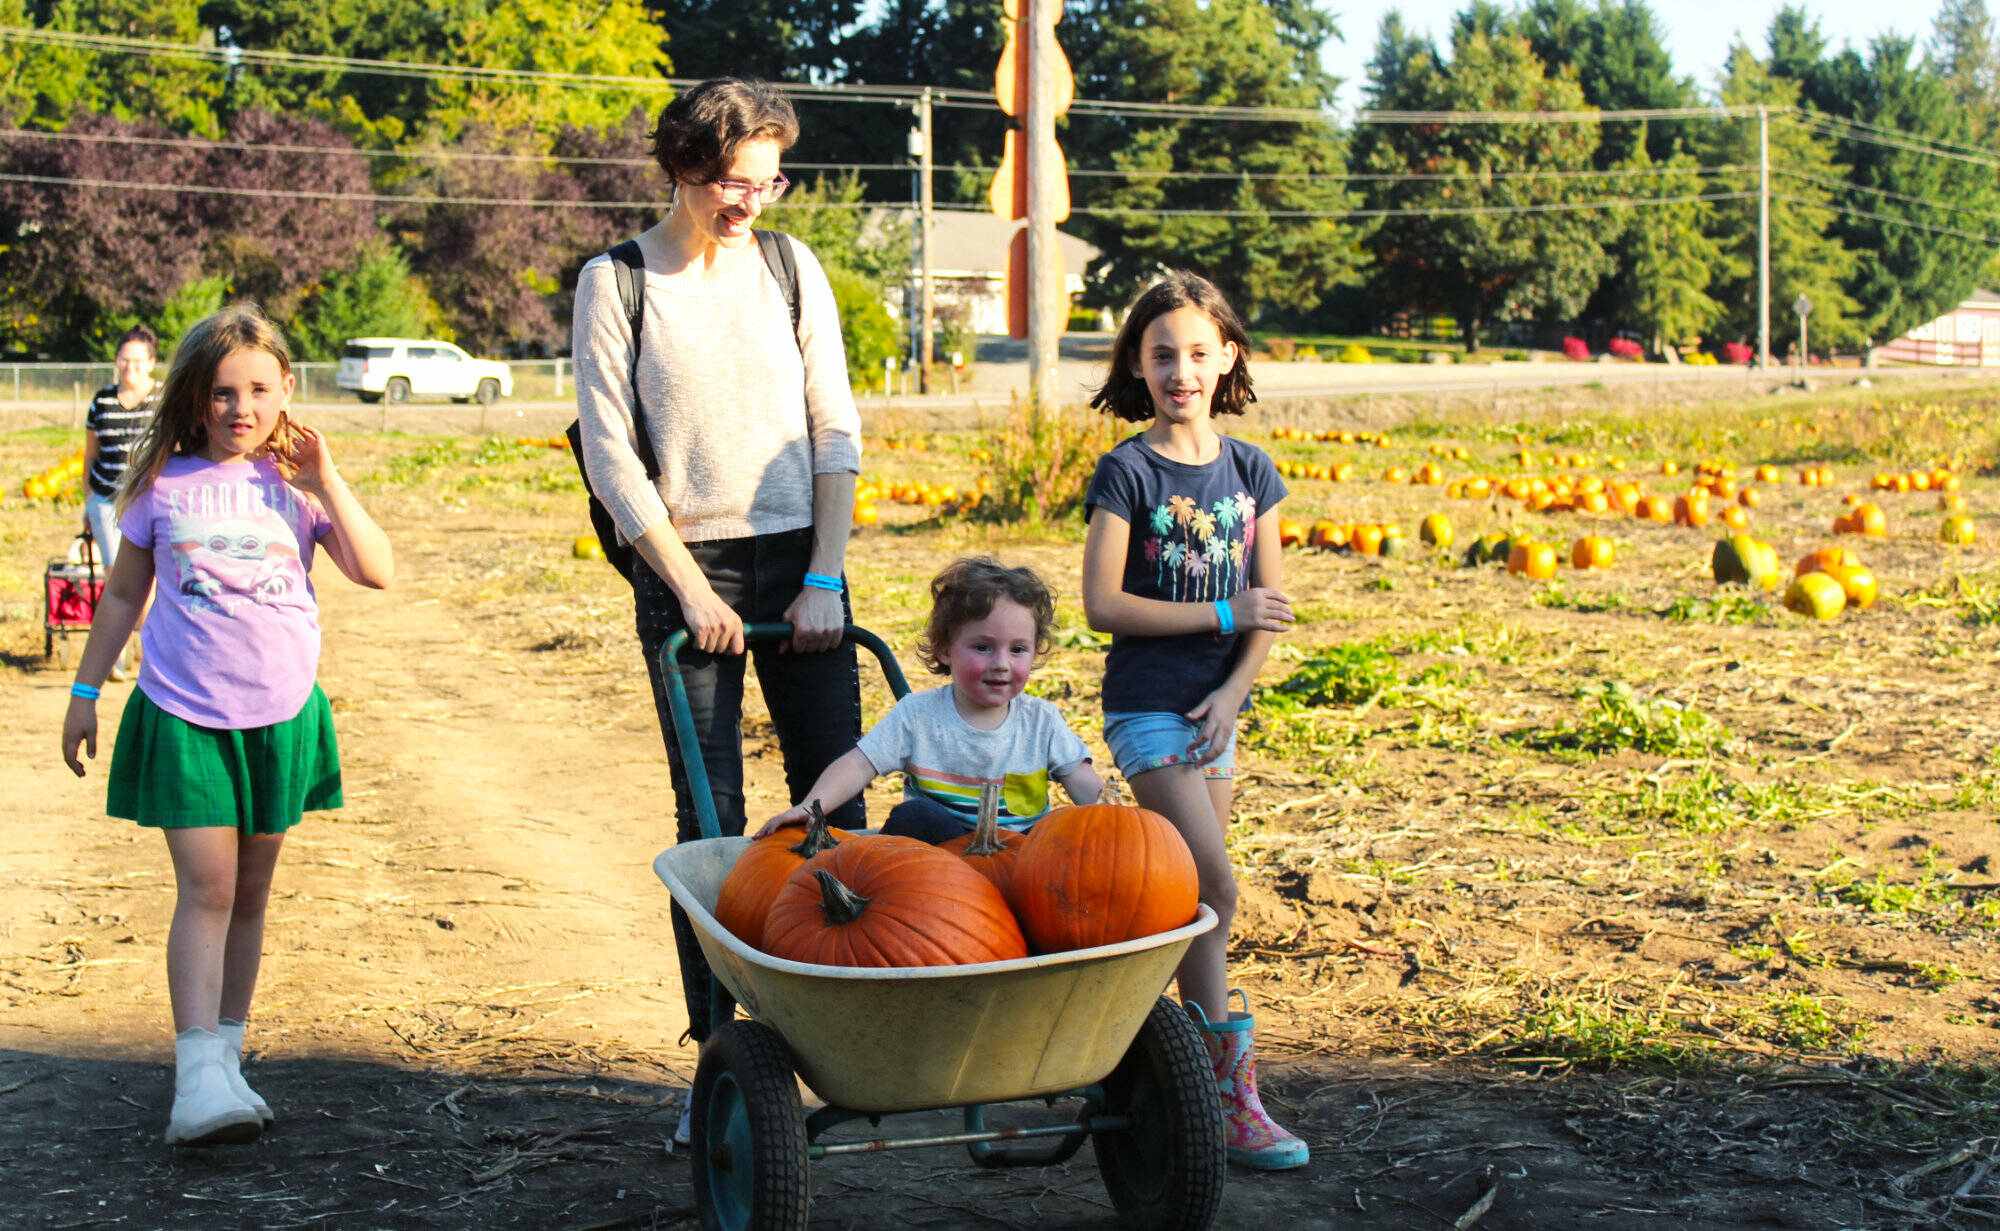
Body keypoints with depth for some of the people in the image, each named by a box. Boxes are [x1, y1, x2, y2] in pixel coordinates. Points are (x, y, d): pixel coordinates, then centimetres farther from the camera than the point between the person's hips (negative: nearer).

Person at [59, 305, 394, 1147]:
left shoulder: (295, 484, 2)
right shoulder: (165, 486, 1)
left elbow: (377, 572, -8)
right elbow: (122, 595, 11)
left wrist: (325, 479, -11)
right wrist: (86, 691, 11)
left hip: (280, 714, 2)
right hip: (183, 713, -2)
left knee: (250, 893, 11)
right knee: (206, 889, -12)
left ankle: (227, 1056, 22)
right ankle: (199, 1079, -16)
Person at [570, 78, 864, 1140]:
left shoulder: (791, 267, 7)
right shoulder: (614, 284, -2)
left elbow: (835, 432, 6)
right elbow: (611, 457, -4)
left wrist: (824, 576, -2)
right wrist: (689, 589, -9)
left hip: (800, 557, 3)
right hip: (685, 565, -3)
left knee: (837, 800, 1)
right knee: (710, 818, -2)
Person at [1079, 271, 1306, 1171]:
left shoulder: (1250, 471, 6)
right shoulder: (1127, 472, -8)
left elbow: (1268, 607, 6)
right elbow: (1103, 604, -12)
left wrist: (1233, 691, -8)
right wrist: (1223, 614, -15)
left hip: (1214, 707, 5)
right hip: (1146, 707, -5)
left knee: (1192, 893, 7)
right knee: (1214, 889, -13)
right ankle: (1230, 1091, -8)